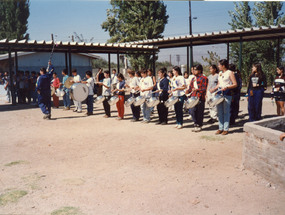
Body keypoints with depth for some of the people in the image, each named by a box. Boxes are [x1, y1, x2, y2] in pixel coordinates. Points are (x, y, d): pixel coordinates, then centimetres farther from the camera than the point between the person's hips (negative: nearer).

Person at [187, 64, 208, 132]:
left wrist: (197, 90, -25)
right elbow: (190, 88, 19)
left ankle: (199, 126, 10)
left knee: (200, 112, -1)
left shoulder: (204, 78, -2)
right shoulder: (193, 79, 19)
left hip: (200, 98, -6)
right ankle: (196, 125, 17)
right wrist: (188, 91, -3)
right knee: (193, 111, 5)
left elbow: (204, 89, -9)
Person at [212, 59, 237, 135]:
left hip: (227, 94, -7)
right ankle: (220, 128, 14)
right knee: (219, 112, 7)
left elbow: (235, 84, -8)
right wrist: (213, 89, 6)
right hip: (219, 93, 7)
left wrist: (226, 87, -21)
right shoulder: (220, 73, 17)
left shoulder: (230, 73, -3)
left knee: (226, 112, -3)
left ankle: (226, 129, 2)